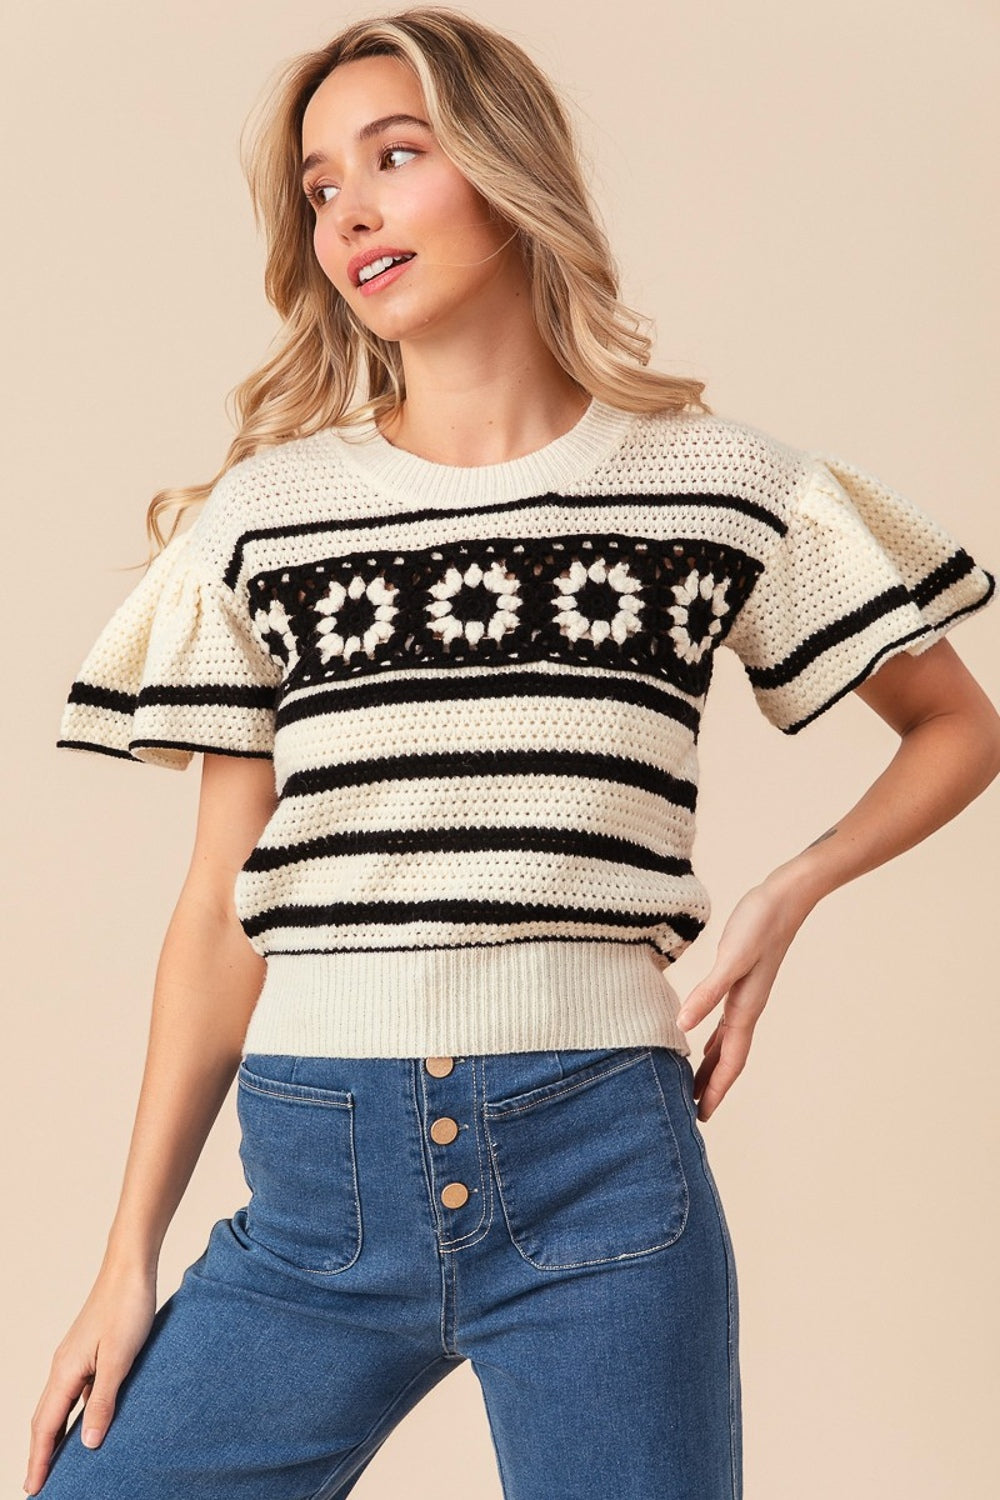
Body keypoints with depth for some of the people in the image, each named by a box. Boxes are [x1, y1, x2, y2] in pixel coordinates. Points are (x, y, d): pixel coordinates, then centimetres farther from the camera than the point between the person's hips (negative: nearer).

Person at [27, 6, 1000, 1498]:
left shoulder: (723, 490, 3)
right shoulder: (265, 517, 6)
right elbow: (223, 913, 8)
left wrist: (788, 895, -1)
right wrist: (130, 1255, 6)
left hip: (597, 1170, -1)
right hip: (311, 1189, 2)